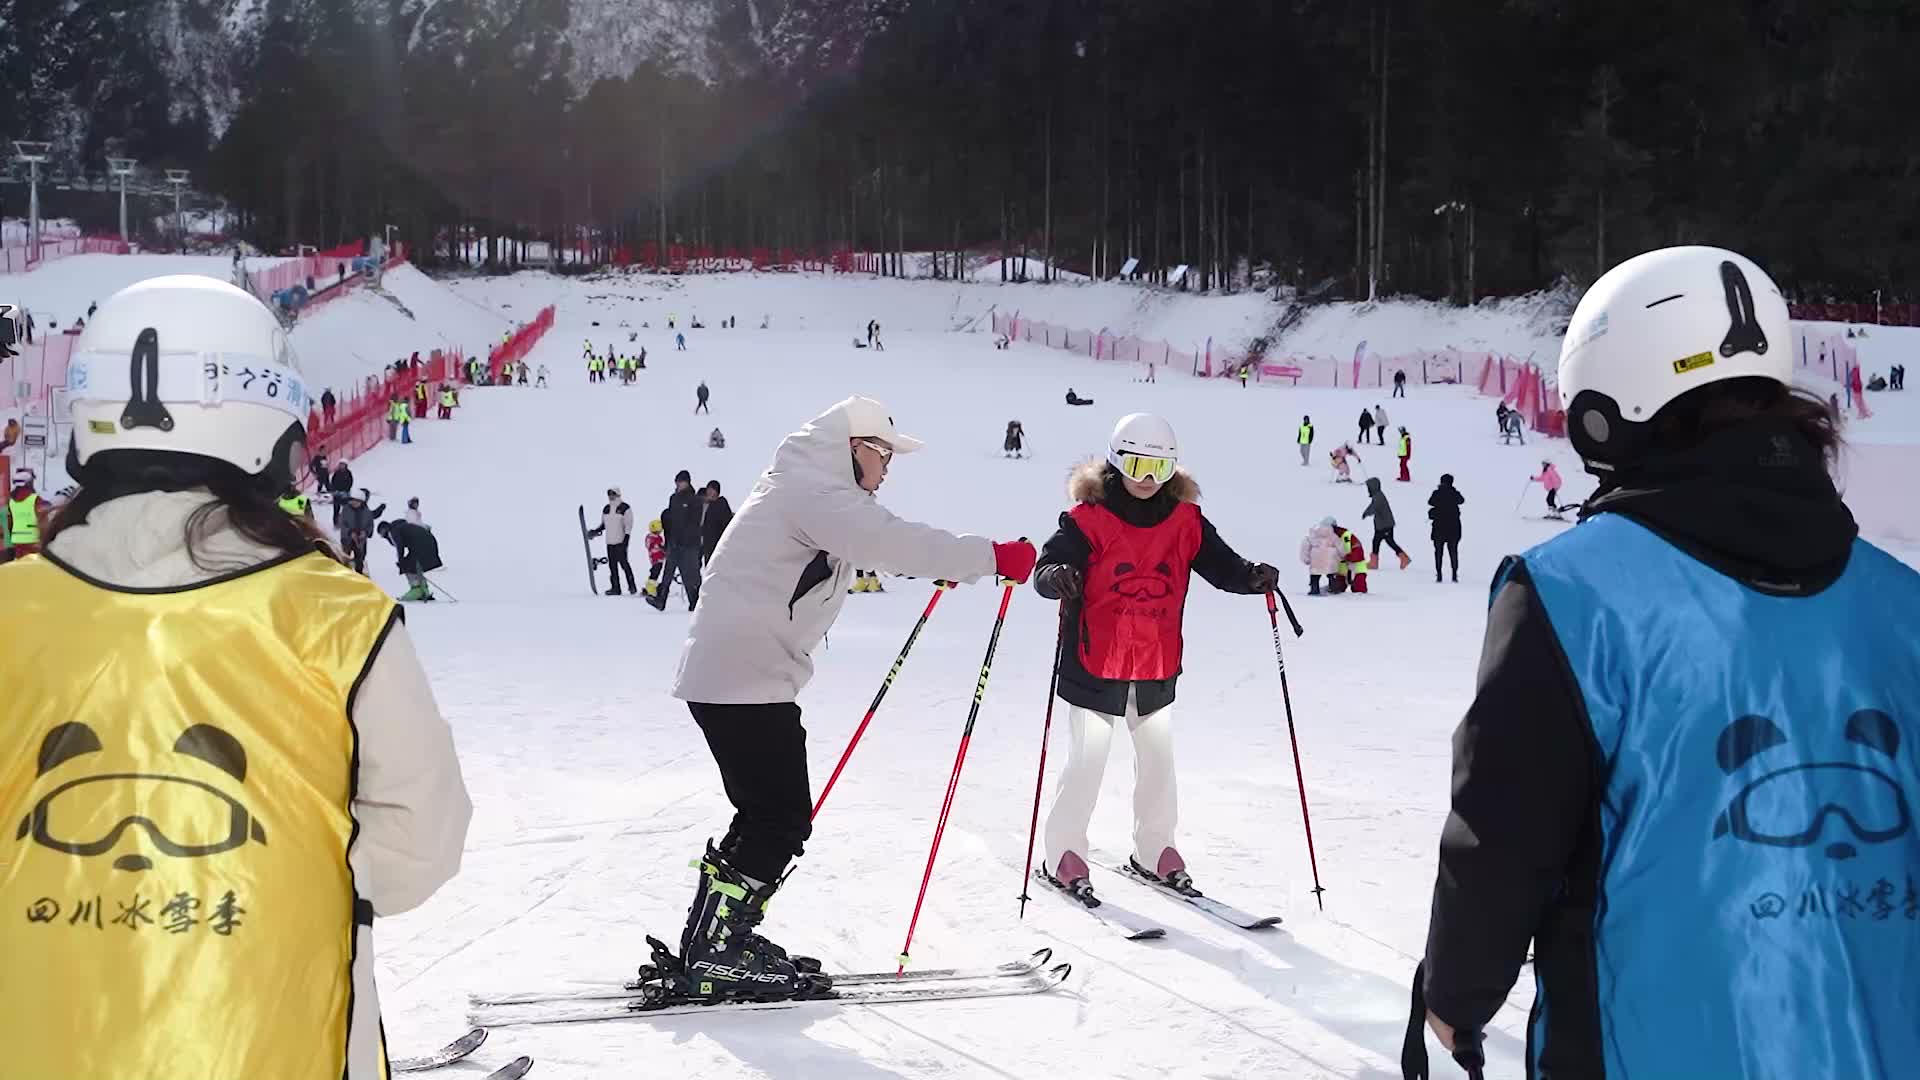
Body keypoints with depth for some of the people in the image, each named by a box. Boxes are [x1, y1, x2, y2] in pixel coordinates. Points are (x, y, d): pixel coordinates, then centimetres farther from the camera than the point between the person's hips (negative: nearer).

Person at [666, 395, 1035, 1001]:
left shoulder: (806, 493, 20)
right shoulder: (811, 493, -13)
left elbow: (874, 542, 33)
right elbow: (888, 542, -25)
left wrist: (940, 563, 22)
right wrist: (993, 558, -22)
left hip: (729, 675, 11)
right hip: (746, 680, -11)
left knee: (768, 815, 16)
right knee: (783, 821, -7)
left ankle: (714, 941, 22)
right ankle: (714, 957, -4)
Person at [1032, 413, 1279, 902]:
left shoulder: (1185, 520, 1)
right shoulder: (1088, 518, -11)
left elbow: (1220, 564, 0)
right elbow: (1049, 565, -18)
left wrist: (1253, 576, -20)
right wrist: (1057, 576, -41)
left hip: (1157, 669, 5)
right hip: (1094, 665, -4)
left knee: (1158, 760, 15)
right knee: (1087, 761, 2)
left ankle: (1153, 851, 31)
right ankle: (1065, 853, 16)